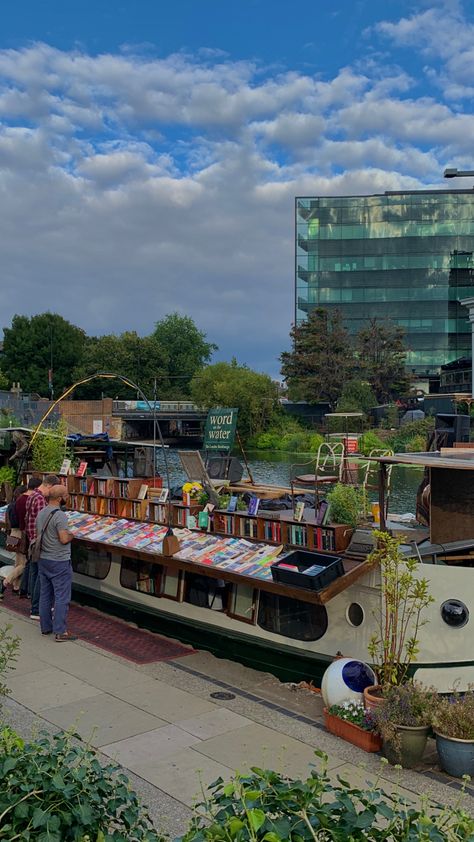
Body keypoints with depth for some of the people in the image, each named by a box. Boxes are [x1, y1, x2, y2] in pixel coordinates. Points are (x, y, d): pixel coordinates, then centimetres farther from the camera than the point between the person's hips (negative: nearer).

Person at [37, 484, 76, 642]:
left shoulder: (41, 513, 7)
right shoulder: (60, 515, -20)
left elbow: (38, 536, 14)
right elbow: (64, 539, -24)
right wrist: (71, 535, -4)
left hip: (43, 559, 8)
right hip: (59, 562, -8)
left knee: (45, 595, 16)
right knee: (62, 597, -2)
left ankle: (45, 627, 25)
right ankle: (60, 632, 0)